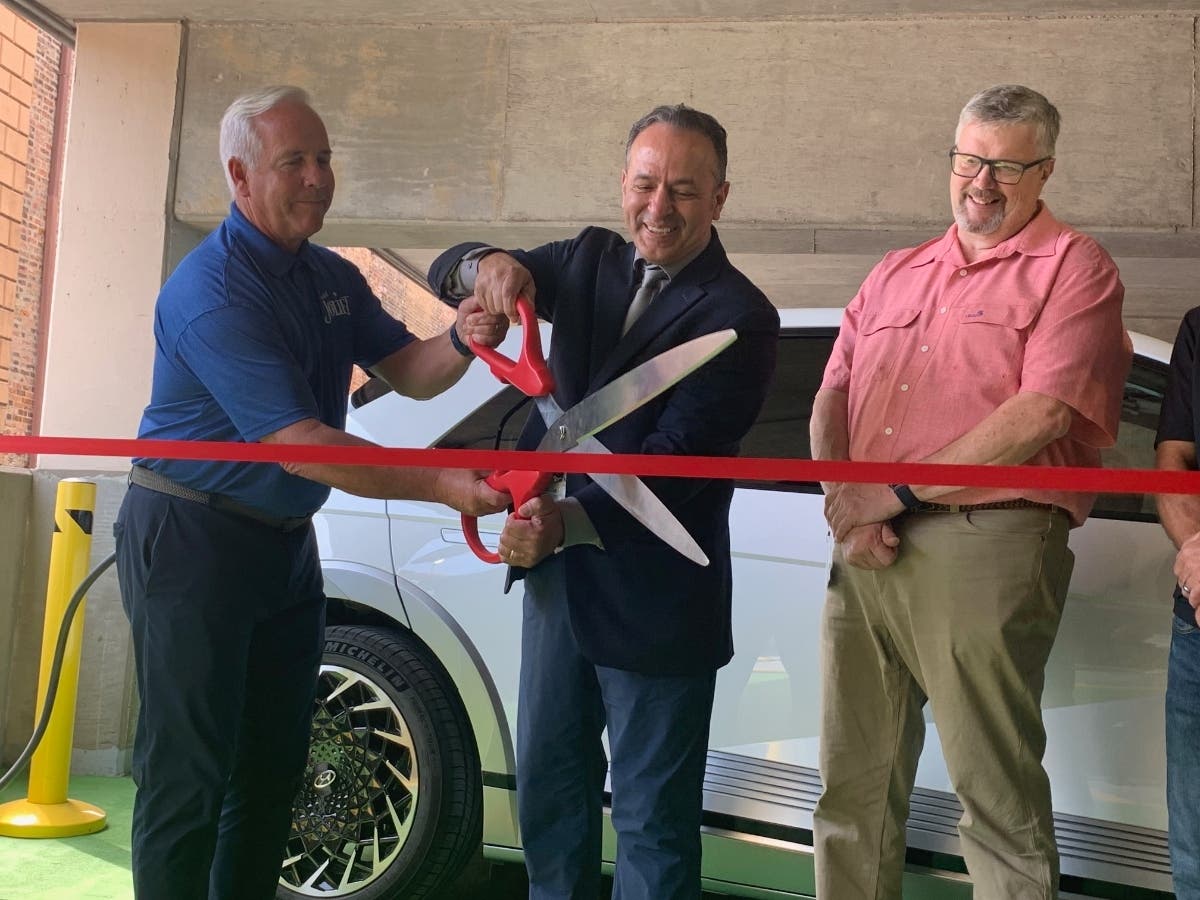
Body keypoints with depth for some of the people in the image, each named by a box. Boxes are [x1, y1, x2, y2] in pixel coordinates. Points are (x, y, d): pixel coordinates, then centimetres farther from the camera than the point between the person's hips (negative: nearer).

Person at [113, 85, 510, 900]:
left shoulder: (333, 277, 7)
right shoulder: (211, 289, -20)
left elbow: (408, 373, 5)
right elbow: (297, 443, -27)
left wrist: (461, 341, -18)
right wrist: (444, 486, -33)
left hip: (285, 540, 8)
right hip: (192, 537, -8)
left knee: (273, 765, 15)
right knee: (190, 774, -2)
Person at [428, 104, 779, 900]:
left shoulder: (740, 317, -13)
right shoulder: (590, 261, 5)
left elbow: (673, 457, -21)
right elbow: (447, 273, 5)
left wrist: (569, 522, -33)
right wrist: (487, 265, -18)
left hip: (654, 602, -6)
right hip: (557, 574, 6)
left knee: (653, 819, 9)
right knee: (549, 790, 20)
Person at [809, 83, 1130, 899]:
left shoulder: (1072, 267, 2)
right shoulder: (895, 275, 21)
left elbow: (1042, 414, -11)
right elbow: (831, 400, 15)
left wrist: (897, 493, -12)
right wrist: (846, 505, -4)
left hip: (984, 547, -6)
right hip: (867, 551, 6)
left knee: (998, 800, 1)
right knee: (852, 786, 12)